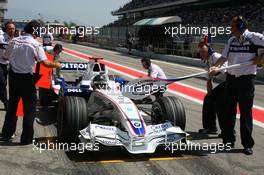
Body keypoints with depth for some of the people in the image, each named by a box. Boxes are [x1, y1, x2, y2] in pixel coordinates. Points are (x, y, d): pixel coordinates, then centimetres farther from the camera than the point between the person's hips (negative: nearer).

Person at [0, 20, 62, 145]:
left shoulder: (13, 41, 0)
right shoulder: (35, 44, -14)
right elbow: (45, 63, -19)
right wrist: (56, 65, -1)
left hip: (13, 76, 5)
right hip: (27, 78, -5)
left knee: (12, 105, 18)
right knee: (29, 108, 6)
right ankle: (26, 138, 9)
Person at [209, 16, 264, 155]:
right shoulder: (231, 40, 8)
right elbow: (224, 56, 2)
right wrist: (216, 67, -14)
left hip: (246, 79, -5)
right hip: (231, 78, 5)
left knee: (246, 111, 0)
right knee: (229, 110, 10)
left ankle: (248, 144, 9)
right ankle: (228, 140, 21)